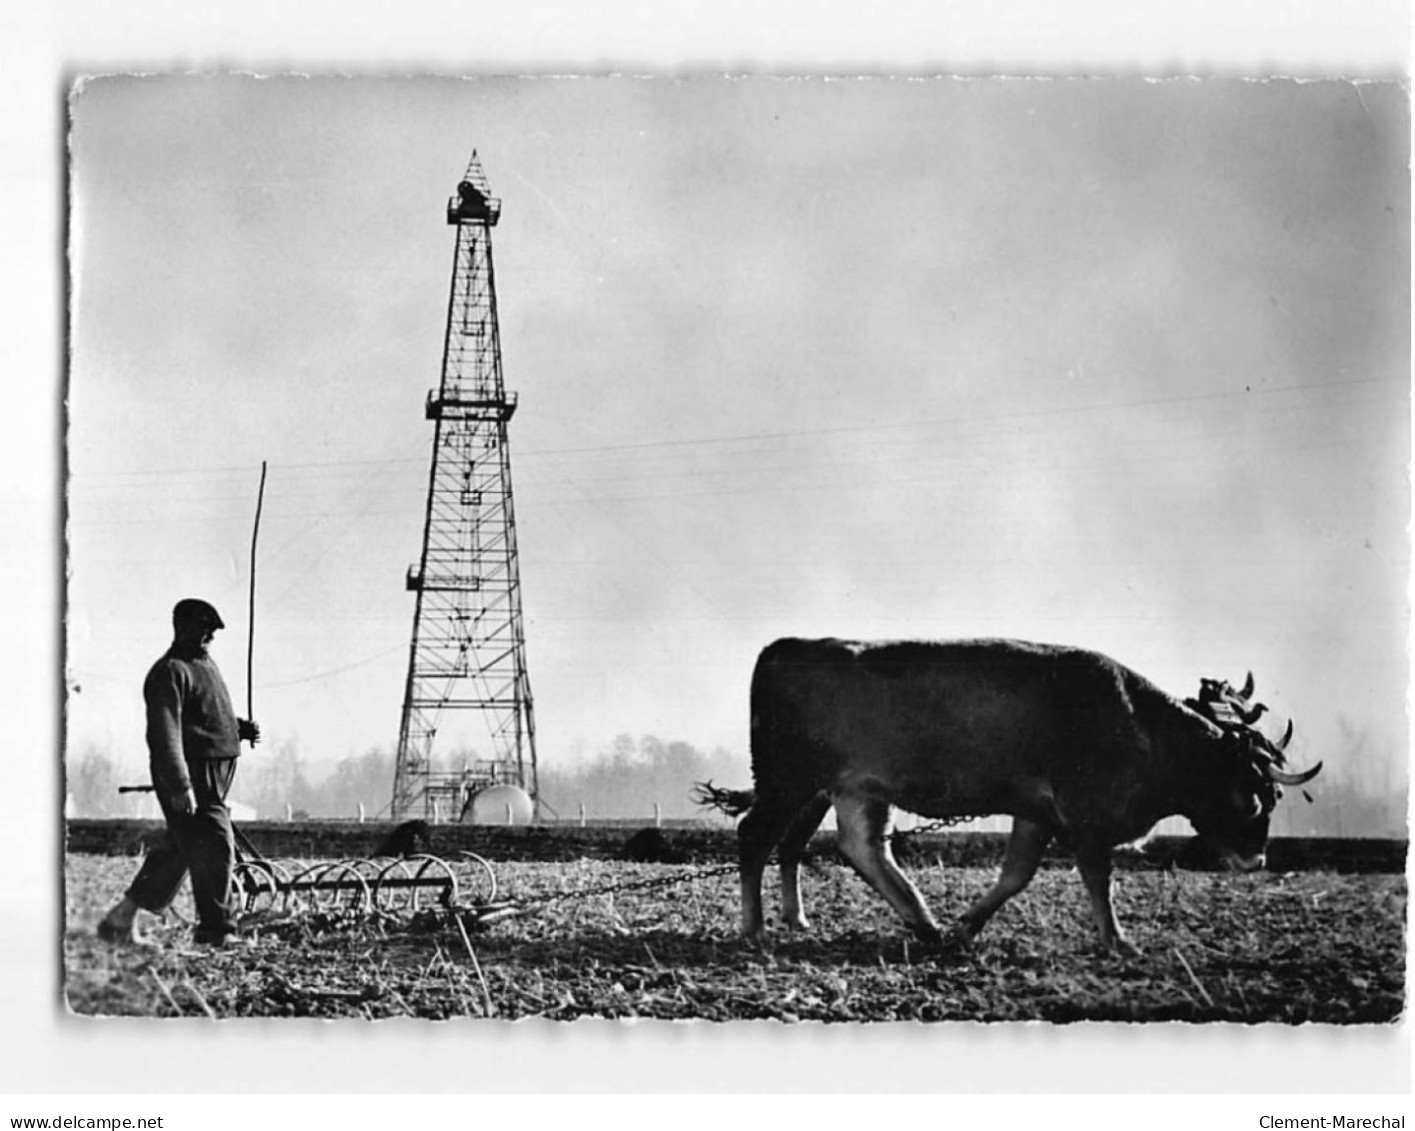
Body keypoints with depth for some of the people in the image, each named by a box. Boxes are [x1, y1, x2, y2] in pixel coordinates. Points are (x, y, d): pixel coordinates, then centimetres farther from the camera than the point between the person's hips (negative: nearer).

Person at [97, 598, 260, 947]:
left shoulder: (204, 664, 19)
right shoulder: (170, 672, -13)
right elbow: (165, 734, -21)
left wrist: (240, 728, 12)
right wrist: (179, 785, -27)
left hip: (214, 774, 10)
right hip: (191, 776, -10)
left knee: (177, 849, 12)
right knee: (214, 846, -10)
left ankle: (122, 918, 19)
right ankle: (217, 929, -2)